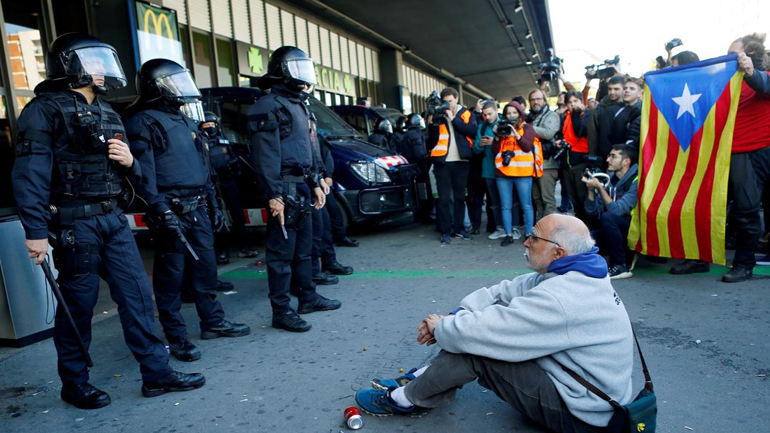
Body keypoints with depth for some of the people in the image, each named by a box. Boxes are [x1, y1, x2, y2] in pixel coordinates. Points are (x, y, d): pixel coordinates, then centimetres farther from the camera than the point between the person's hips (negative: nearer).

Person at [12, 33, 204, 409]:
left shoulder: (106, 113, 18)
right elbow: (30, 173, -14)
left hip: (113, 218, 7)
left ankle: (156, 373, 13)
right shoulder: (46, 110, -5)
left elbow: (130, 174, 22)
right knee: (78, 304, 4)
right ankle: (75, 384, 22)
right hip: (74, 222, -7)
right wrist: (36, 231, -20)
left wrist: (130, 161, -2)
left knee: (136, 293, 5)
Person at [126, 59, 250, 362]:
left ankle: (212, 321, 26)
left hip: (198, 208, 8)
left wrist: (213, 205, 20)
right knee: (171, 274, -1)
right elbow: (144, 171, -14)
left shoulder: (184, 120, 21)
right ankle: (176, 337, 9)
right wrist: (159, 209, -22)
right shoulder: (144, 122, -5)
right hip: (172, 210, -8)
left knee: (206, 266, 13)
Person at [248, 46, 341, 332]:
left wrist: (316, 184, 20)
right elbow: (266, 156, -17)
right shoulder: (270, 107, -9)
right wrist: (274, 196, -22)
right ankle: (281, 311, 3)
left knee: (304, 248, 17)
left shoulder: (299, 105, 21)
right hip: (285, 190, -10)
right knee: (282, 252, -4)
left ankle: (307, 297, 29)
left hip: (303, 189, 10)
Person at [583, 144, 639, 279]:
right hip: (620, 231, 7)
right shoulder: (610, 180, 6)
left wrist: (599, 187, -22)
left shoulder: (636, 181, -15)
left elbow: (617, 210, -25)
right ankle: (627, 255, 5)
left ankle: (621, 266, -17)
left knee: (608, 217, -32)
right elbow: (592, 211, 3)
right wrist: (591, 188, -10)